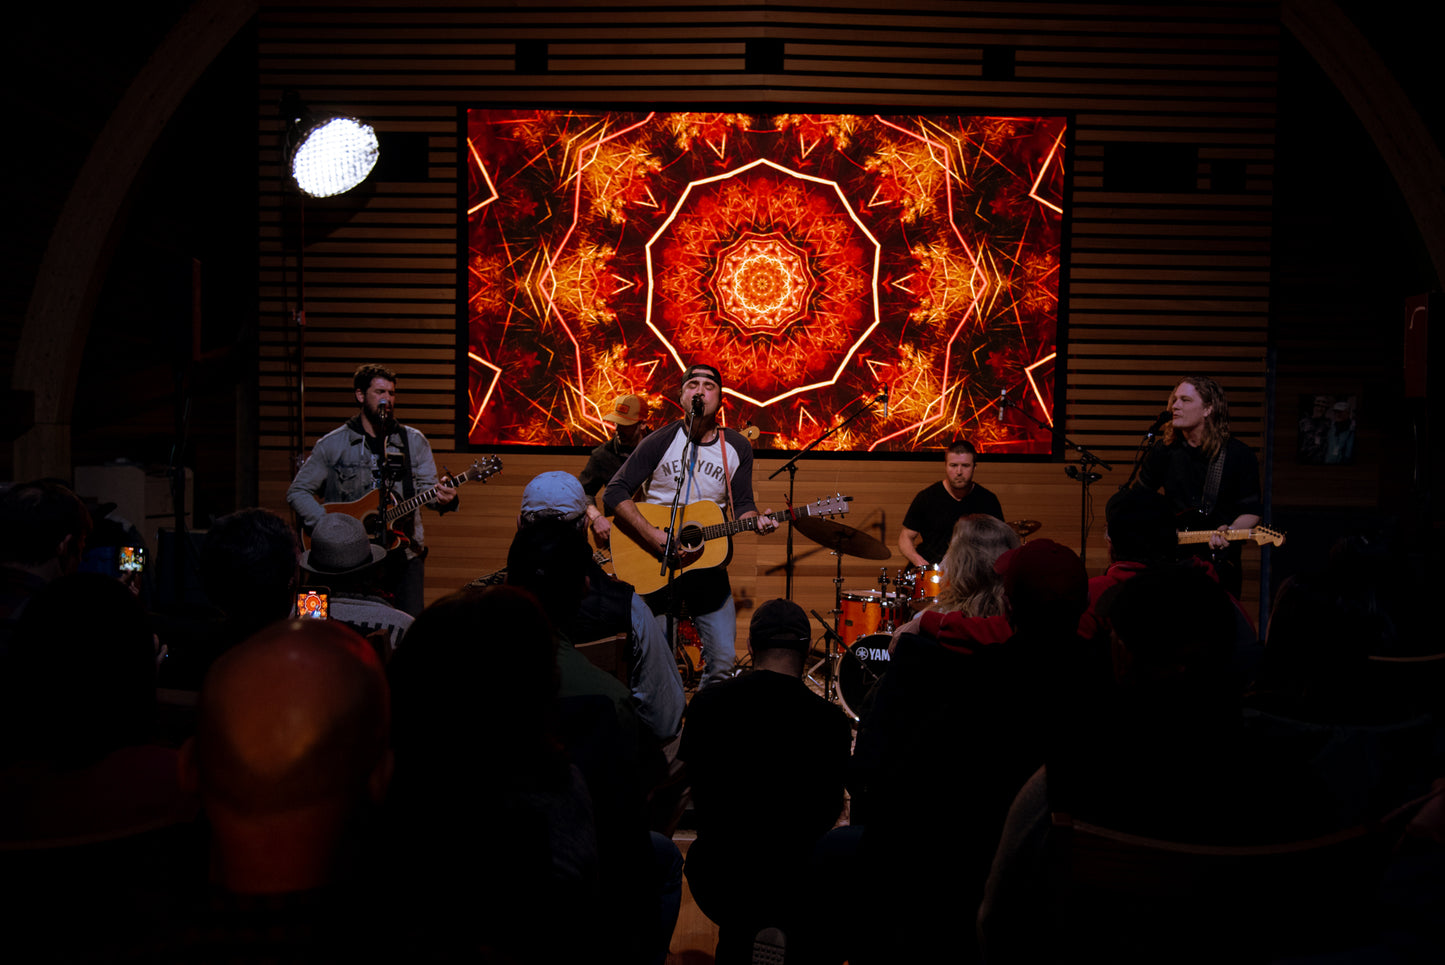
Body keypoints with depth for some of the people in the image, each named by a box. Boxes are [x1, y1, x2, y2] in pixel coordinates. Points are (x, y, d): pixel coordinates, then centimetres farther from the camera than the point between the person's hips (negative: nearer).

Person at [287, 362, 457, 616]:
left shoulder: (414, 441, 8)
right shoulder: (332, 444, 4)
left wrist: (443, 499, -23)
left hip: (404, 552, 1)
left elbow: (426, 486, 1)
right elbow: (298, 491, 5)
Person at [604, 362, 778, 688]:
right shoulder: (660, 442, -6)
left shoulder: (737, 448, 3)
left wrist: (756, 521, -15)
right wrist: (650, 534, -19)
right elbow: (615, 492, -8)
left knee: (723, 658, -2)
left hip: (707, 561, 2)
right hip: (652, 563, -2)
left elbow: (741, 504, 8)